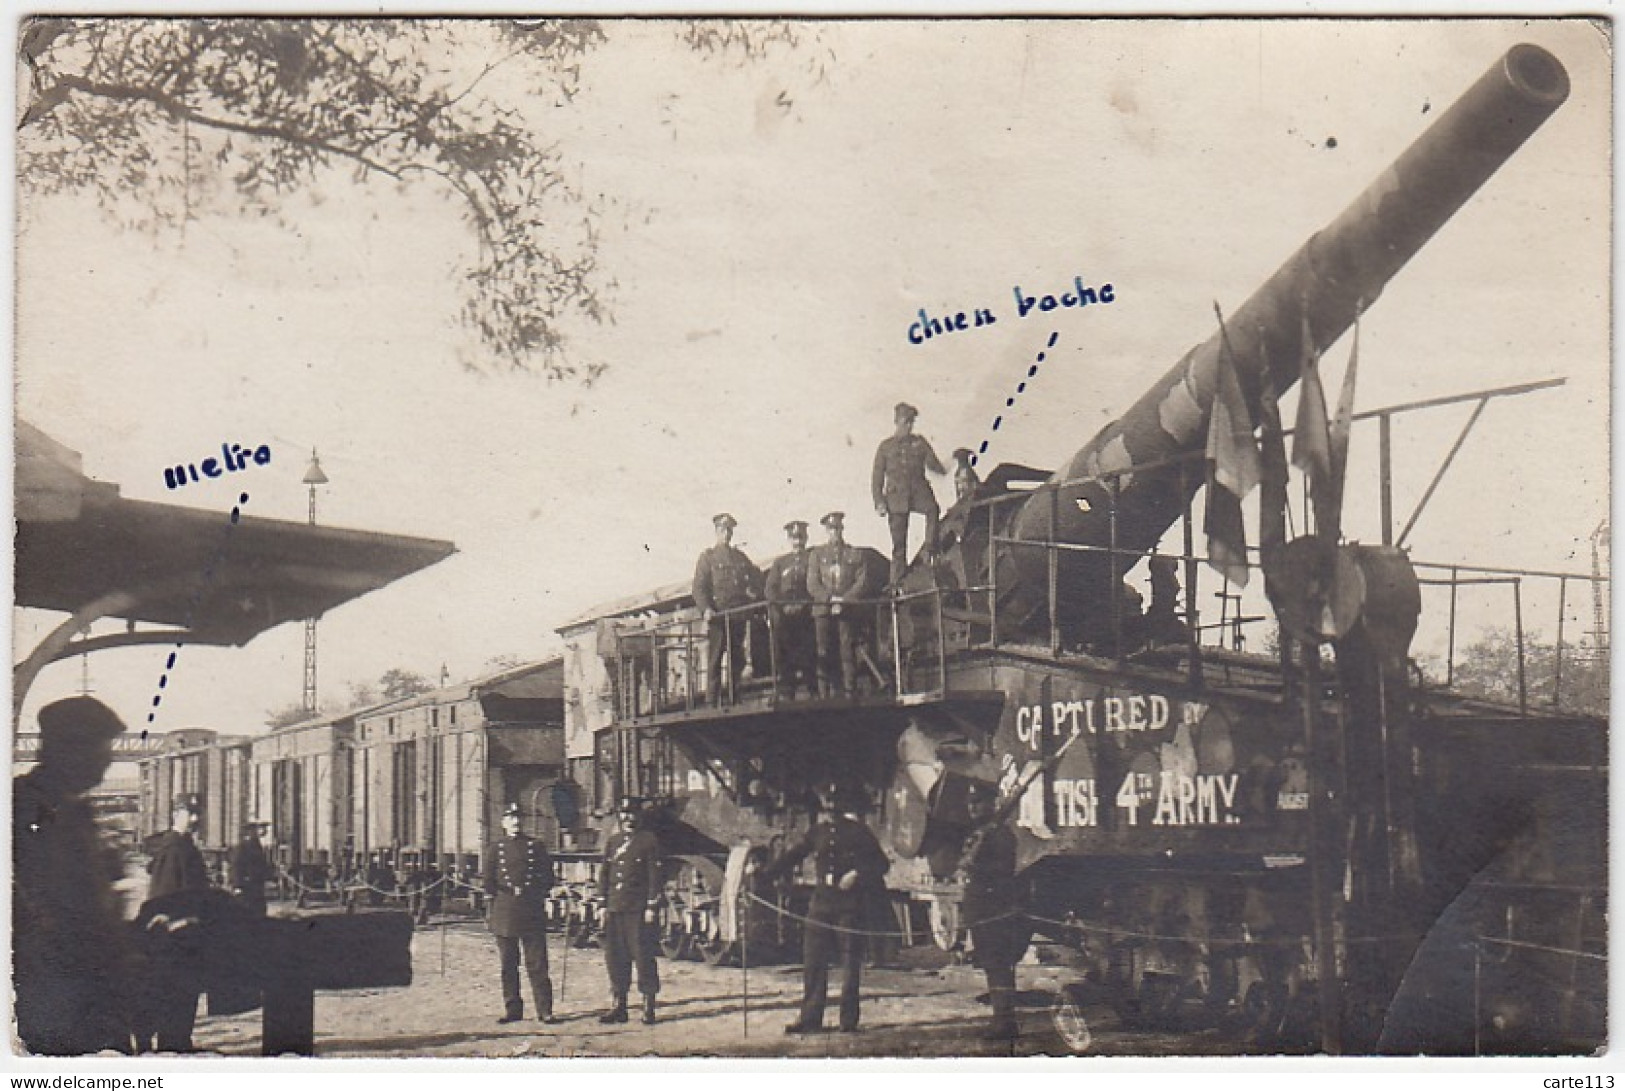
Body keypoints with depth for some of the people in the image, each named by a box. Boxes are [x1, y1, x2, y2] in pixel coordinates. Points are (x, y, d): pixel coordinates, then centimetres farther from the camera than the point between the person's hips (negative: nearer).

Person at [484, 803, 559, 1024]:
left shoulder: (537, 848, 9)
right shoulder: (495, 850, 11)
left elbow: (548, 879, 8)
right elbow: (489, 883, 9)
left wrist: (532, 894, -5)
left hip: (532, 914, -1)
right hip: (504, 913, 1)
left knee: (537, 964, -4)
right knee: (508, 965, 4)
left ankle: (545, 1011, -2)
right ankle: (512, 1010, 11)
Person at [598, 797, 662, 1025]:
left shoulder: (649, 841, -1)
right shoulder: (613, 842, 15)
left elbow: (655, 876, -4)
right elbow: (604, 875, 17)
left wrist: (652, 907, -9)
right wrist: (603, 904, 9)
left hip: (638, 910, -5)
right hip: (615, 909, 5)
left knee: (643, 955, -3)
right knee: (615, 957, 6)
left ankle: (649, 1007, 3)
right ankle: (619, 1006, 13)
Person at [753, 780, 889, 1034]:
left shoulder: (858, 831, 0)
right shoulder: (818, 831, 11)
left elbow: (881, 863, 1)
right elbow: (791, 856, 13)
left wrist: (857, 875, -14)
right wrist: (762, 874, 5)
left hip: (849, 905, -4)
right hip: (821, 902, 4)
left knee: (850, 963, 0)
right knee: (813, 961, 1)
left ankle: (849, 1020, 6)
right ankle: (810, 1019, 6)